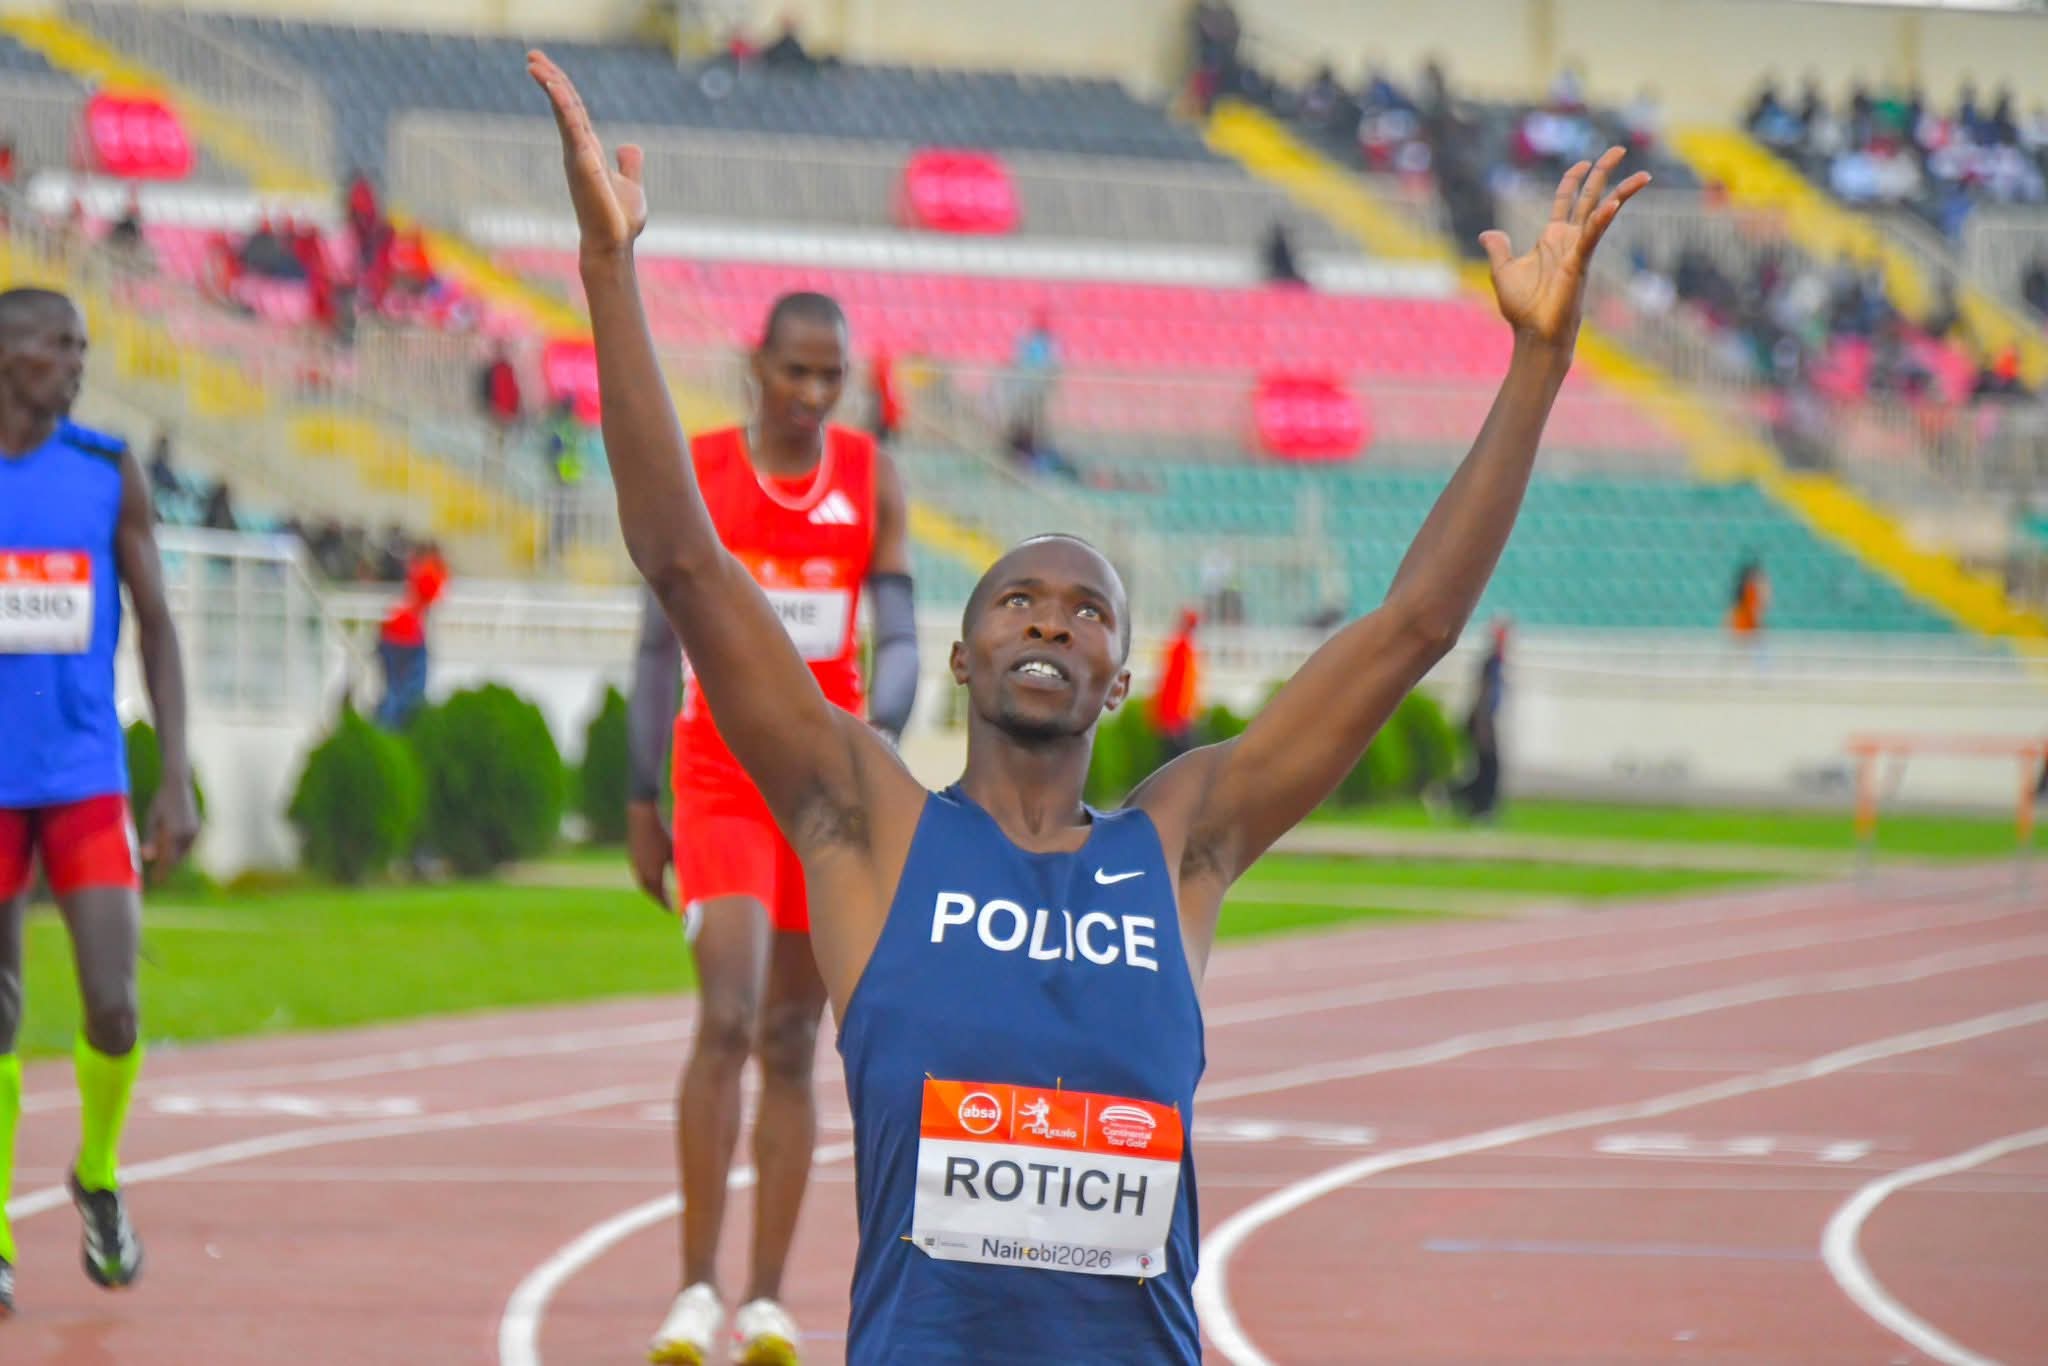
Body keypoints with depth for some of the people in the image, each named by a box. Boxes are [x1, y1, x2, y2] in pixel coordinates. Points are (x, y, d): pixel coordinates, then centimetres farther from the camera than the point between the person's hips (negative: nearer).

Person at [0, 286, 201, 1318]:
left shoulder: (111, 474, 2)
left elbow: (157, 625, 5)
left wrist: (179, 780, -2)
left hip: (88, 779, 1)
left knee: (113, 1008, -10)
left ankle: (99, 1176, 18)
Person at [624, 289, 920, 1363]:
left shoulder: (871, 482, 3)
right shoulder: (695, 474, -2)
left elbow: (899, 638, 0)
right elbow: (658, 646, 2)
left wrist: (878, 731, -21)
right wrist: (641, 802, 0)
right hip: (723, 778, -2)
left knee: (792, 1047, 6)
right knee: (728, 1021, -17)